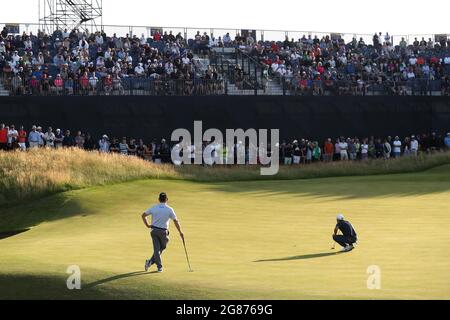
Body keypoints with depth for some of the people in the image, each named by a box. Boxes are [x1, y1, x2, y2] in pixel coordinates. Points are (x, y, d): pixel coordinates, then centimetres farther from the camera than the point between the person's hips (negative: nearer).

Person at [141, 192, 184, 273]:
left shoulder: (153, 208, -1)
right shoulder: (169, 210, -7)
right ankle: (151, 261, 5)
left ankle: (159, 266, -2)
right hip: (163, 231, -2)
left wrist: (147, 225, 15)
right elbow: (176, 221, -3)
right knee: (162, 247, 15)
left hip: (154, 230, 2)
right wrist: (180, 232, 5)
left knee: (156, 248, 5)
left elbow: (143, 215, 7)